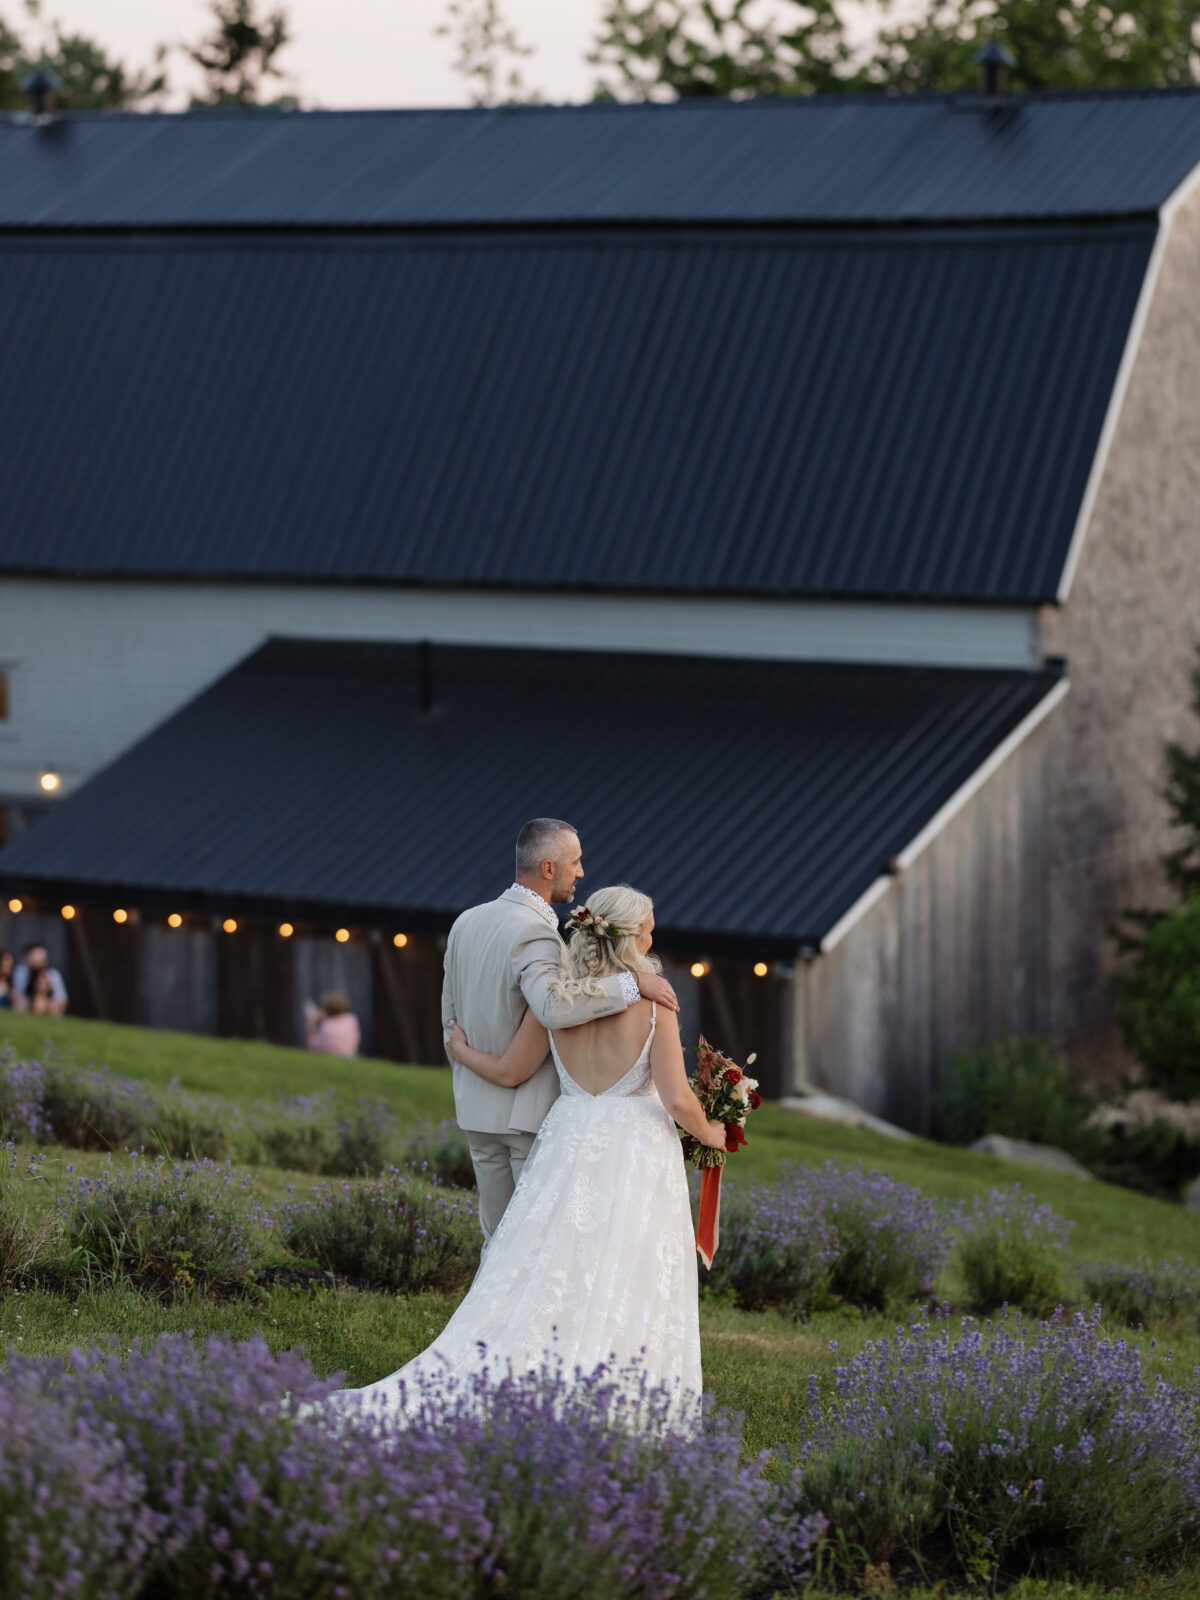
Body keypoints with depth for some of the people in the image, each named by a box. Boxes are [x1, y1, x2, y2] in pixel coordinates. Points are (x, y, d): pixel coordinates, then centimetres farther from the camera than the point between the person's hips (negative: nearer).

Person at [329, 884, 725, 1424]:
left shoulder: (554, 995, 0)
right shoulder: (654, 1001, -9)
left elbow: (509, 1072, 8)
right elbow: (677, 1100, -11)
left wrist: (460, 1051, 27)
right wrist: (709, 1133, 9)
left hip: (569, 1142, 3)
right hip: (637, 1151, -3)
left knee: (540, 1277, 4)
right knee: (624, 1291, 1)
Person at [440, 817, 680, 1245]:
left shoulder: (466, 923, 8)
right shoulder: (534, 932, -19)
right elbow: (553, 1008, -37)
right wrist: (632, 982, -31)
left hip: (478, 1113, 8)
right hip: (535, 1112, -8)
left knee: (498, 1241, 13)